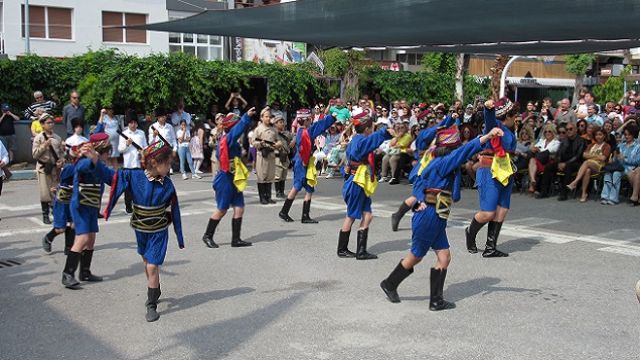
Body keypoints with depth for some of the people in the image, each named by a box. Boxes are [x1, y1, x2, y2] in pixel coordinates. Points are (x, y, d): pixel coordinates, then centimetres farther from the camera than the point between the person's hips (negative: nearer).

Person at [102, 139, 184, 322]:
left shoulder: (167, 184, -13)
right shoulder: (134, 176, -15)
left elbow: (174, 210, -5)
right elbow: (111, 175, -13)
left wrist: (180, 236, 1)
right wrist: (95, 159, -29)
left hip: (159, 232, -2)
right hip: (140, 231, 2)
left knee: (152, 267, -8)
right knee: (147, 264, 19)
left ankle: (152, 305, 6)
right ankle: (155, 292, 44)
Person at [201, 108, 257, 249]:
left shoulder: (231, 141, 10)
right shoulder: (228, 139, -17)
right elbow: (237, 130, -36)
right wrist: (247, 116, -45)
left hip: (234, 180, 9)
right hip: (225, 180, -9)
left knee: (239, 208, 5)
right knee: (221, 210, 3)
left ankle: (236, 239, 10)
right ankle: (208, 236, 20)